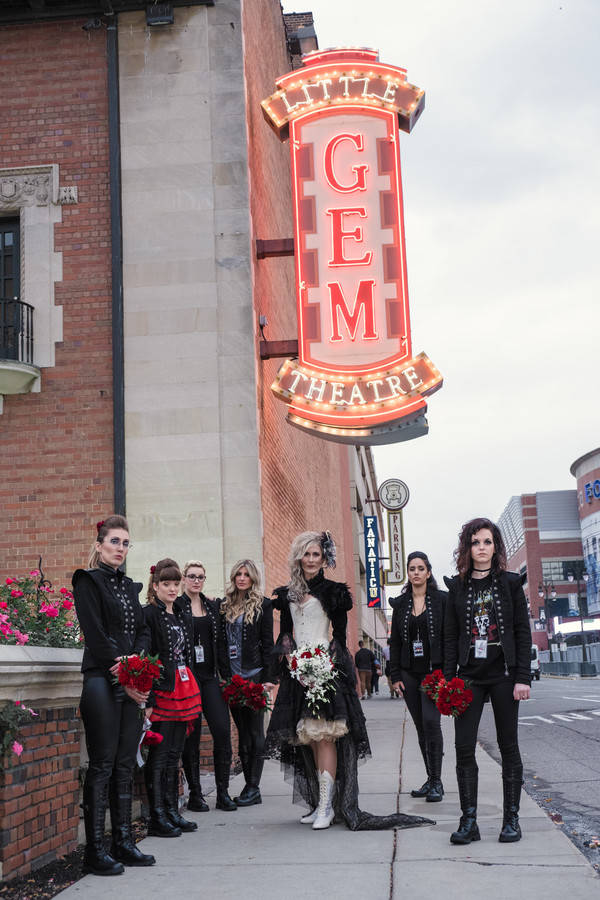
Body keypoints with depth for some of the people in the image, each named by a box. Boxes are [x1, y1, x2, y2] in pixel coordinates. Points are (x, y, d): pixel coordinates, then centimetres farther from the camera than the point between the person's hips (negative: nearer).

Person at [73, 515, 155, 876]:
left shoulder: (129, 586, 18)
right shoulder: (88, 581, -2)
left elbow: (143, 630, 11)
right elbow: (96, 635, -11)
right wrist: (122, 677, -14)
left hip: (132, 684, 7)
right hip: (102, 682, -6)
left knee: (126, 764, 9)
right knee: (102, 765, -5)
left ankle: (124, 843, 15)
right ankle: (95, 851, 0)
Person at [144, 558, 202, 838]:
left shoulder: (183, 616, 16)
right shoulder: (148, 615, -8)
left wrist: (191, 695, 18)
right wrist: (149, 698, -21)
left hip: (184, 688, 8)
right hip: (161, 689, -8)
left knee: (174, 755, 11)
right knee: (159, 756, -4)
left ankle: (172, 812, 18)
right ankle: (157, 818, 1)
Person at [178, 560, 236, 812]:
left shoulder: (213, 606, 14)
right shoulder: (176, 605, -1)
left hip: (211, 675, 4)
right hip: (188, 675, -4)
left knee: (222, 730, -5)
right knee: (192, 735, 0)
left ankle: (223, 793, 3)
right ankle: (195, 794, 9)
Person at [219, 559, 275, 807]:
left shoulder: (263, 605, 0)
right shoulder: (225, 606, 12)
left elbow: (267, 643, -4)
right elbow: (221, 642, 10)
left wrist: (267, 678, -10)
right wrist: (224, 675, 1)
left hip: (254, 675, -5)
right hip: (232, 676, 5)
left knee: (255, 731, -1)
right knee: (242, 732, 8)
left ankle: (254, 787, 2)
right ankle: (249, 785, 13)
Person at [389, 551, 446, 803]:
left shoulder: (441, 600, 0)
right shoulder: (400, 603, 10)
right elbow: (395, 641, 11)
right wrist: (395, 675, 5)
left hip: (434, 670, -4)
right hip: (409, 673, 4)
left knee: (430, 721, -17)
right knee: (421, 727, 7)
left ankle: (437, 781, -9)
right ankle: (431, 780, 16)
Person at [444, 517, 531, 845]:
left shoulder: (510, 583, 3)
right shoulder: (458, 588, 7)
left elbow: (523, 633, 0)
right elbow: (451, 637, 7)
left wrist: (523, 677, -7)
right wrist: (448, 679, 0)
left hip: (503, 674, -1)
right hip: (469, 675, 2)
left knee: (508, 746, 4)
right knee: (464, 747, -4)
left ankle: (511, 818, 13)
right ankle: (468, 820, 2)